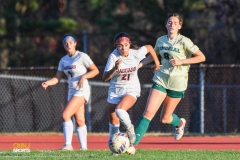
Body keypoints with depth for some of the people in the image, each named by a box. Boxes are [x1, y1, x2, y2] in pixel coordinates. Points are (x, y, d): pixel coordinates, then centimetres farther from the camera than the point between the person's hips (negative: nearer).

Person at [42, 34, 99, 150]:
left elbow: (95, 71, -7)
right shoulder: (63, 60, 9)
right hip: (72, 91, 7)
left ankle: (68, 144, -17)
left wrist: (83, 76, -22)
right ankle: (83, 147, 14)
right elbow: (57, 78, 6)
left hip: (82, 90, -7)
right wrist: (48, 83, -14)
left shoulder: (82, 57, -9)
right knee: (79, 120, 10)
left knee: (65, 115, -19)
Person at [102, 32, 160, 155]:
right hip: (115, 89, 2)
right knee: (113, 120, 8)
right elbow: (105, 78, -24)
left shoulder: (136, 53, -17)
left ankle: (130, 129, -2)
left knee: (120, 110, -30)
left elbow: (149, 47, 5)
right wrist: (115, 68, -40)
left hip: (131, 89, -2)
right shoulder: (114, 56, -20)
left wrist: (157, 63, 14)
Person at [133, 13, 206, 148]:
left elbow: (201, 57, -12)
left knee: (165, 119, 7)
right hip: (161, 79, 3)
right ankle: (134, 142, -13)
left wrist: (181, 61, -18)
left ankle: (180, 123, 42)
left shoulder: (184, 41, -10)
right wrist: (139, 65, 12)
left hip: (178, 82, -3)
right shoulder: (161, 40, 4)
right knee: (149, 112, -13)